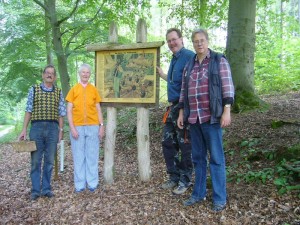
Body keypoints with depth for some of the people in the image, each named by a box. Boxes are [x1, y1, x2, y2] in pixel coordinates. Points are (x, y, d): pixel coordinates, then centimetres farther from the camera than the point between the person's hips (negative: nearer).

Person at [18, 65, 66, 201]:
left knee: (49, 161, 6)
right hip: (36, 127, -1)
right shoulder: (34, 90, 7)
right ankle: (35, 190, 12)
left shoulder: (59, 93, 10)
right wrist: (24, 129, -1)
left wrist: (61, 130, 4)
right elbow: (28, 111, 4)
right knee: (36, 160, 3)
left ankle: (46, 188, 17)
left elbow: (61, 113, 10)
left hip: (53, 128, 1)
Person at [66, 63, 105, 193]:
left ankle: (92, 183, 15)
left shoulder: (94, 90, 8)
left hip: (93, 127, 1)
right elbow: (69, 110, 2)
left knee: (92, 156, 5)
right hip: (77, 127, 0)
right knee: (78, 157, 5)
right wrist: (72, 128, -7)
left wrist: (101, 126, 1)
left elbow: (98, 110, 9)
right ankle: (80, 184, 14)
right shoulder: (73, 90, 6)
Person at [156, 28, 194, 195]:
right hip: (172, 107, 9)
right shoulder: (174, 59, 17)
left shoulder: (189, 56, -11)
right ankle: (174, 177, 27)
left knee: (185, 146, 2)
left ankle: (185, 181, 17)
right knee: (168, 143, 13)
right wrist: (162, 74, 31)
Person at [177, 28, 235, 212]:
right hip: (194, 118, 5)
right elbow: (184, 92, 18)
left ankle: (220, 198, 10)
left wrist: (226, 111, -15)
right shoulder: (189, 66, 16)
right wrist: (181, 113, 13)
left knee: (216, 158, -1)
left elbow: (227, 87, -6)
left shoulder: (219, 61, 1)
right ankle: (199, 193, 22)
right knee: (198, 157, 11)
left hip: (211, 117, -5)